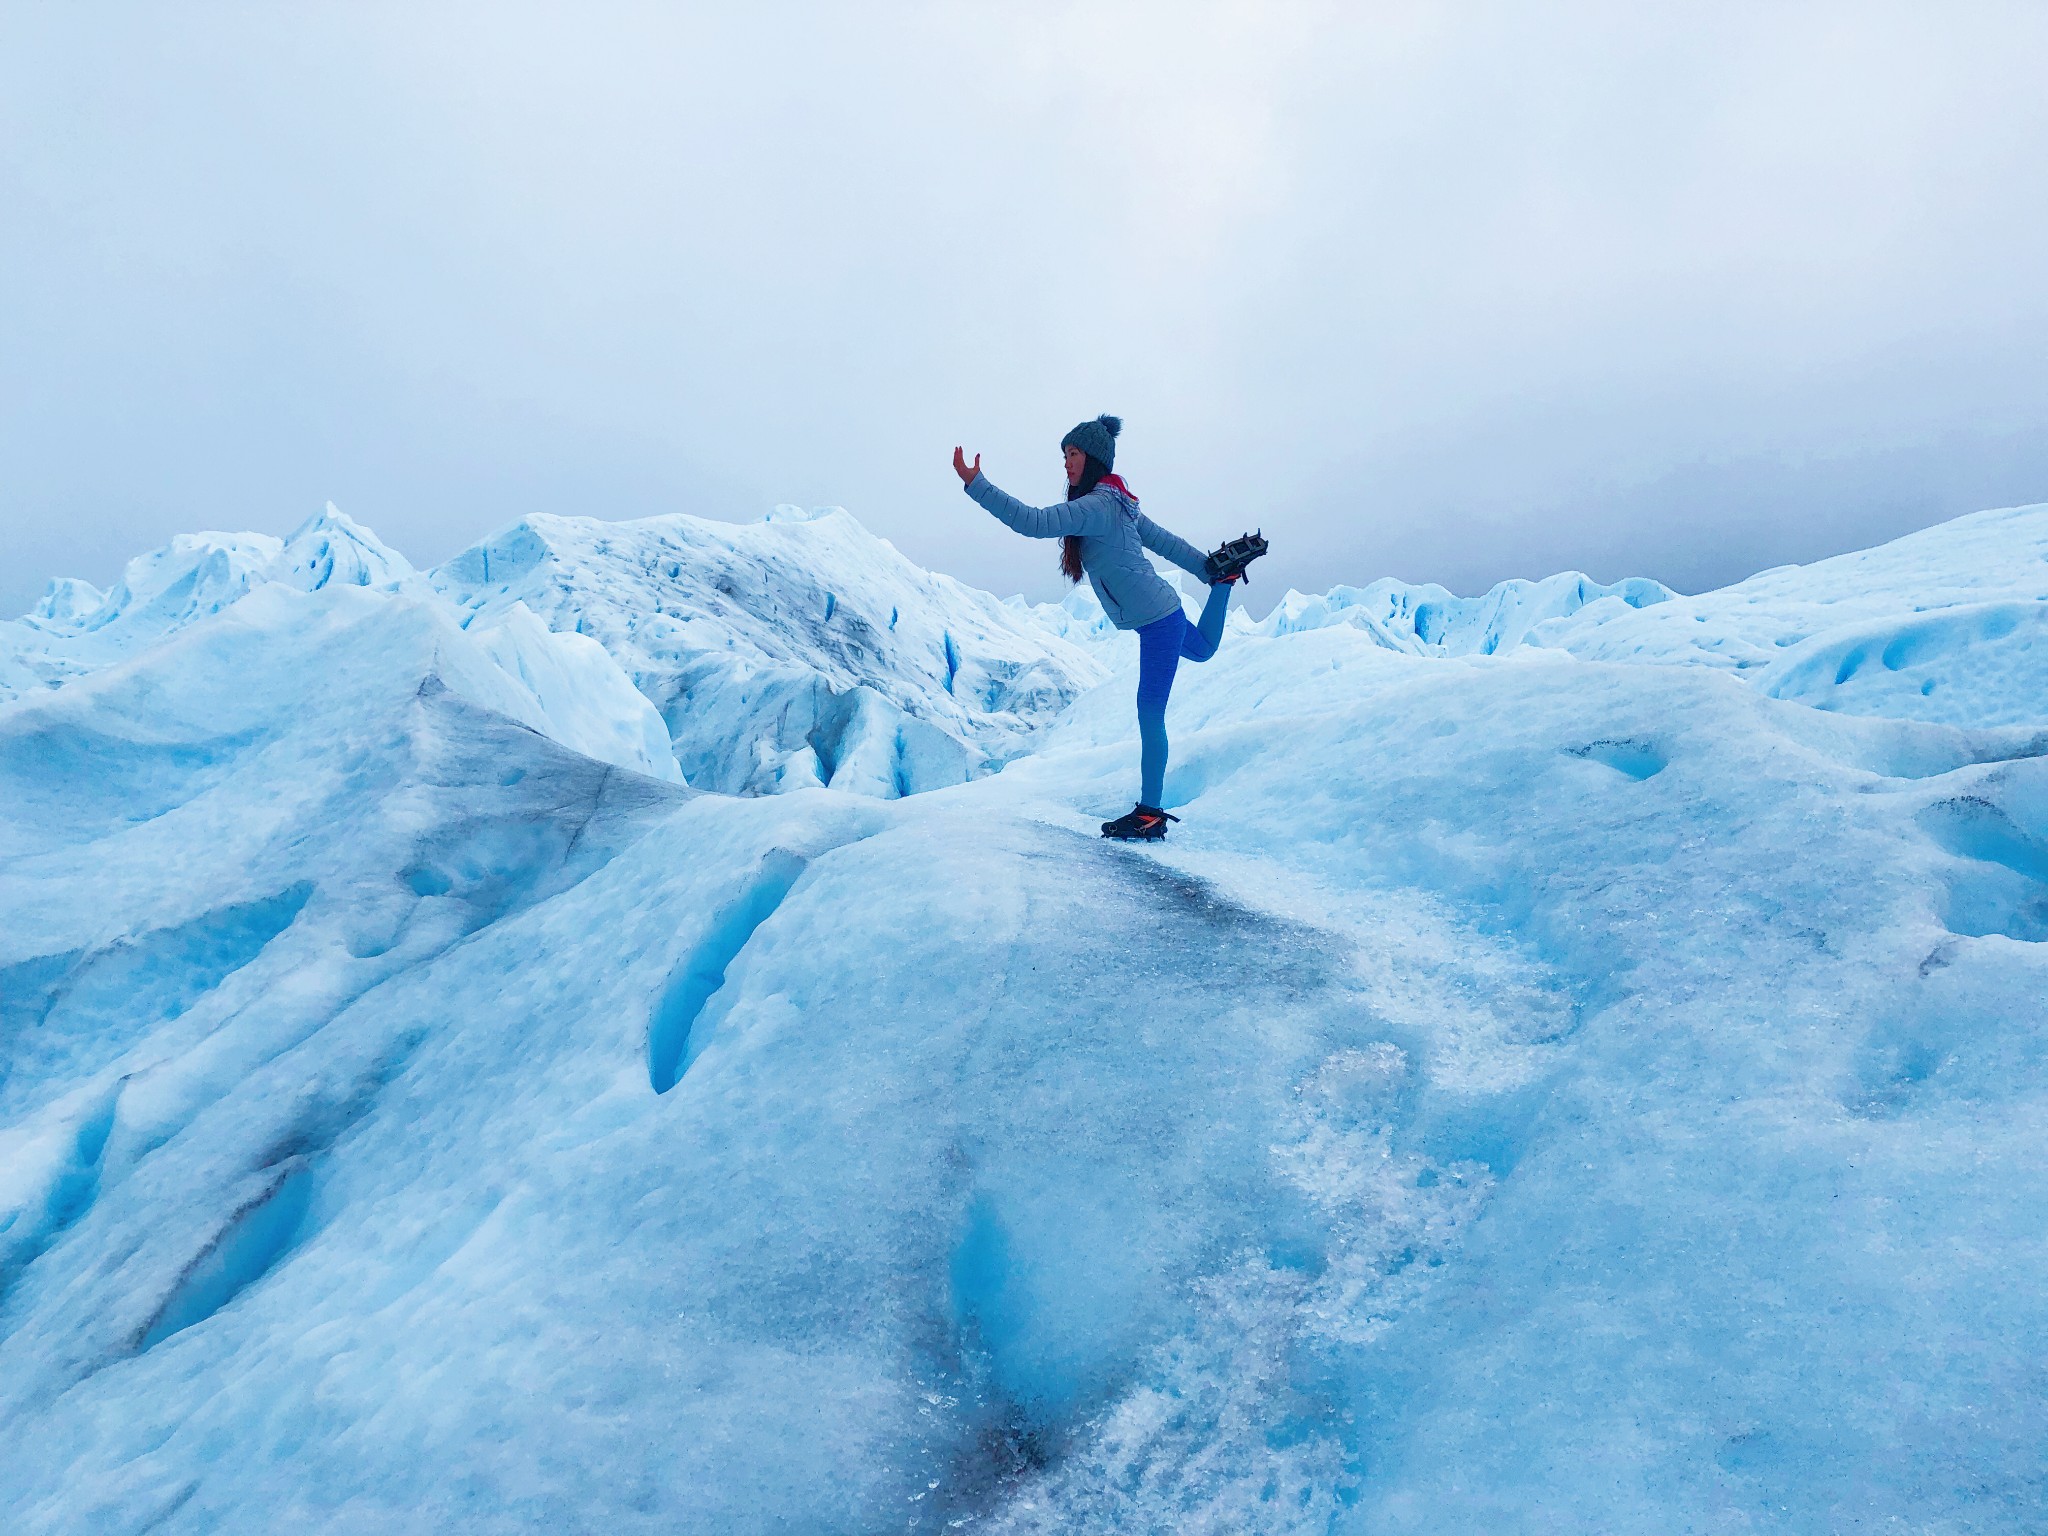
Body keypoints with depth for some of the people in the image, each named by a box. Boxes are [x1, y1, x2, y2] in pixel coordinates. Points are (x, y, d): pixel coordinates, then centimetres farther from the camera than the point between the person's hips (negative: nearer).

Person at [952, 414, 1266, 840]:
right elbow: (1163, 540, 15)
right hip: (1162, 613, 10)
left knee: (1150, 717, -8)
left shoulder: (1096, 506, -22)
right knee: (1204, 648, 41)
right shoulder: (1113, 502, 7)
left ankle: (1150, 815, -5)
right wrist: (1209, 569, 23)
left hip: (1157, 621, -10)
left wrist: (975, 484, -31)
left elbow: (1034, 522, -32)